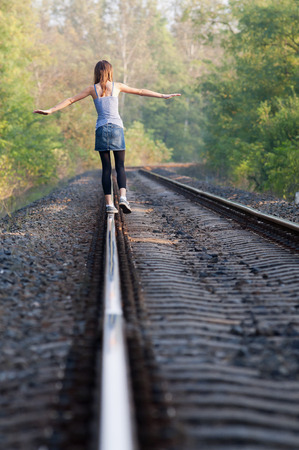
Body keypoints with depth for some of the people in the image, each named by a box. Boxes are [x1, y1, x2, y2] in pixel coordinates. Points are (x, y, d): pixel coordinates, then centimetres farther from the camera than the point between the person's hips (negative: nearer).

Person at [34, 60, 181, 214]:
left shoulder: (92, 89, 7)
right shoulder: (117, 86, 7)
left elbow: (70, 100, 7)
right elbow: (140, 91, 13)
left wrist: (50, 110, 11)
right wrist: (163, 96, 20)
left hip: (101, 129, 1)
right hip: (117, 128, -1)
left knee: (106, 168, 4)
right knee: (120, 166, 4)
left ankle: (109, 204, -1)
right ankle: (122, 197, -18)